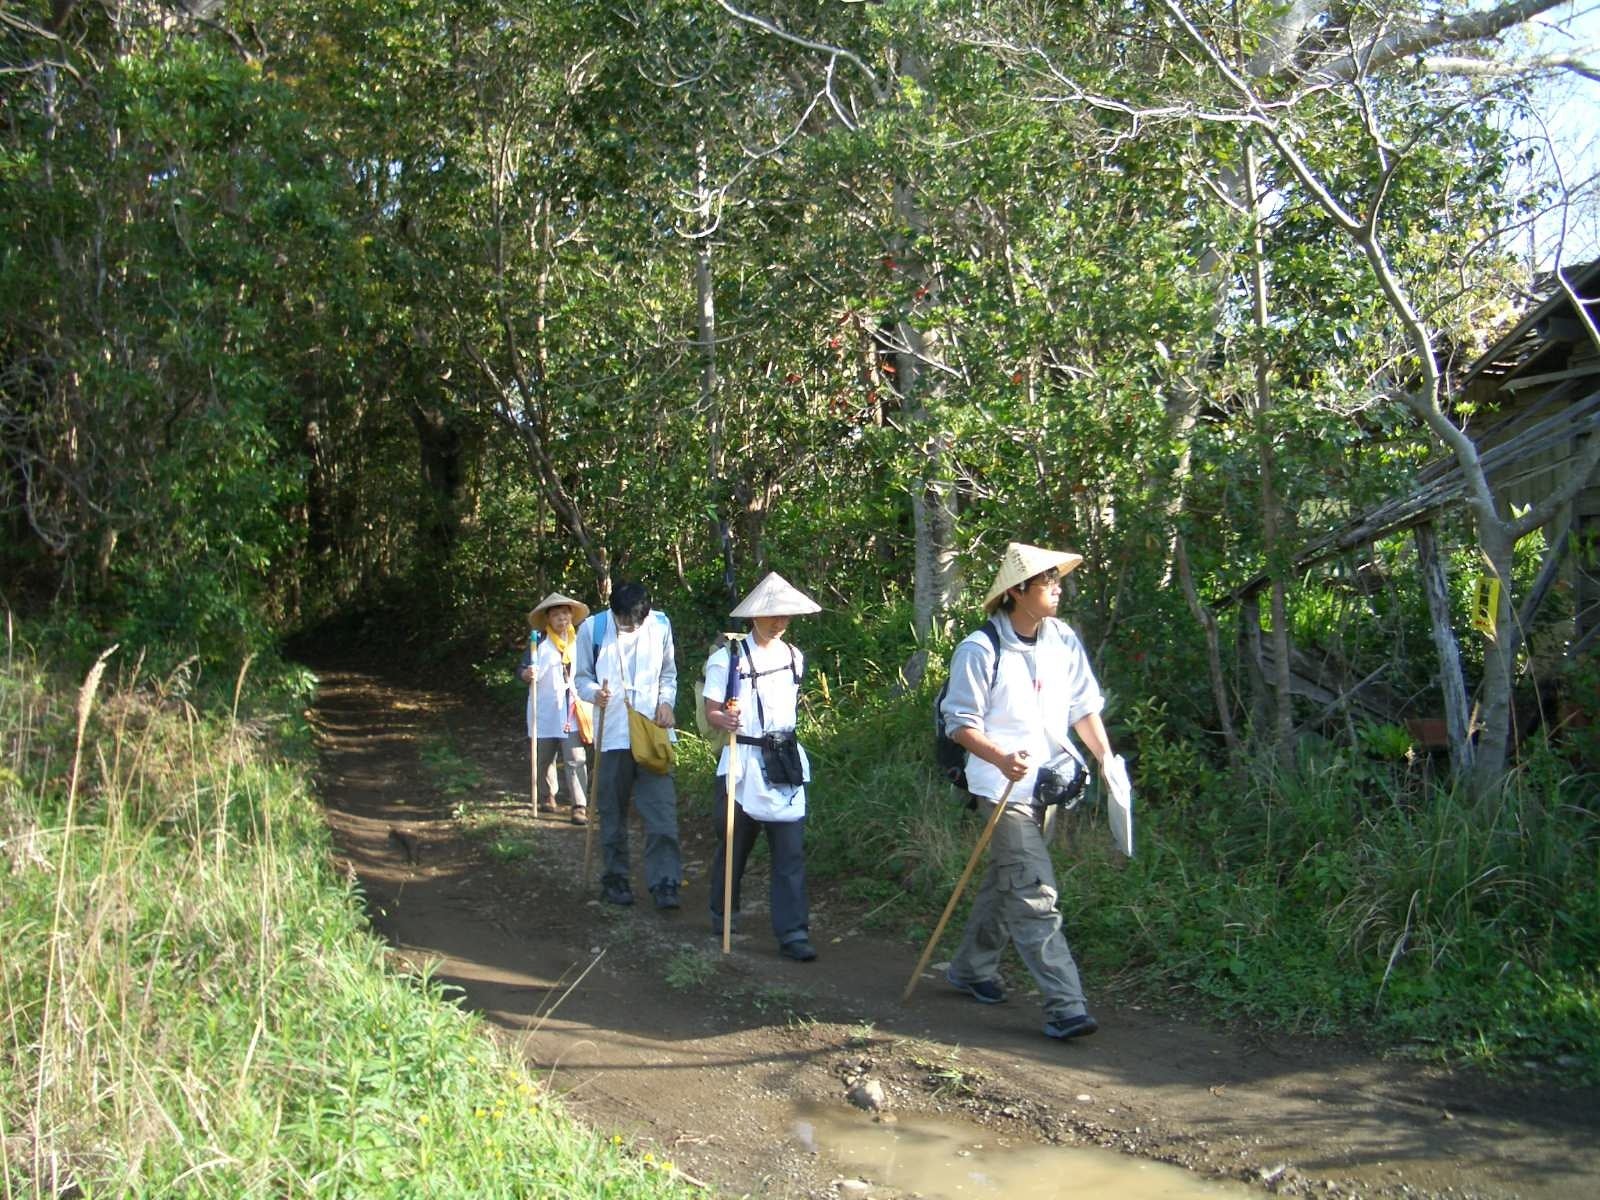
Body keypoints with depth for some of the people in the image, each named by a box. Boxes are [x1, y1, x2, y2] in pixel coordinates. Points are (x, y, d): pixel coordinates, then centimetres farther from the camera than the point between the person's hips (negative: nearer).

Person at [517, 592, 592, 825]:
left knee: (575, 760, -9)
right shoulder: (539, 642, -3)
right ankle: (547, 796, 35)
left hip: (572, 712, 1)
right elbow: (521, 670, -8)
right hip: (545, 712, -1)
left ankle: (580, 806, -10)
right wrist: (526, 673, -30)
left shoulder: (578, 642, 8)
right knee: (544, 758, 13)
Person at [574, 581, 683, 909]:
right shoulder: (593, 628, -5)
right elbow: (583, 676, 3)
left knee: (661, 808, -7)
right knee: (613, 810, 8)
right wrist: (594, 693, -18)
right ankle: (615, 877, 21)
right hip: (612, 734, 0)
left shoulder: (660, 624, 1)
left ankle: (665, 881, -4)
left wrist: (667, 702, -5)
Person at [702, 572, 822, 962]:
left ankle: (793, 933, -1)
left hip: (786, 762, 4)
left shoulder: (793, 657, 9)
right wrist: (723, 720, -28)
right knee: (734, 843, 10)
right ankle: (722, 915, 32)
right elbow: (710, 711, -8)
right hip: (744, 762, -3)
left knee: (791, 850, -3)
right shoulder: (730, 656, -7)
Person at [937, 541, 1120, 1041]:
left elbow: (1084, 705, 11)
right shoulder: (980, 650, -15)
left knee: (1007, 882, 19)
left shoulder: (1063, 640, 3)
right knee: (1035, 895, -11)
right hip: (1005, 787, -7)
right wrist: (1000, 757, -29)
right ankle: (1065, 1006, -8)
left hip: (1049, 780, 7)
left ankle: (971, 967, 36)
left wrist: (1105, 757, 1)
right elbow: (960, 723, -13)